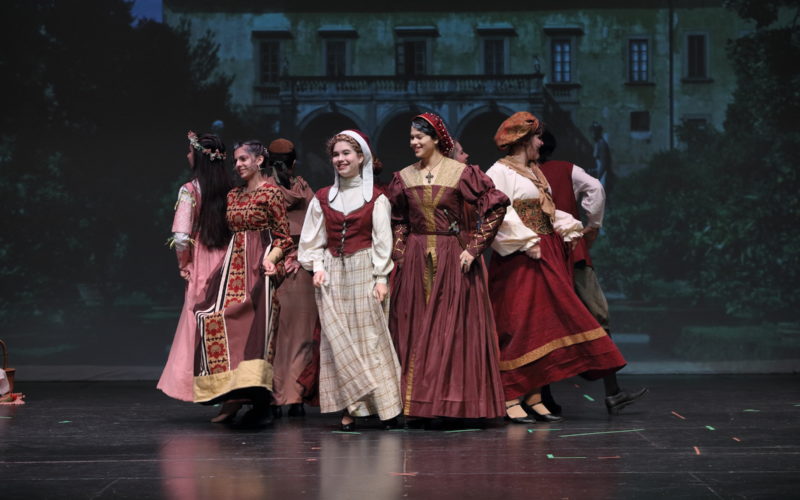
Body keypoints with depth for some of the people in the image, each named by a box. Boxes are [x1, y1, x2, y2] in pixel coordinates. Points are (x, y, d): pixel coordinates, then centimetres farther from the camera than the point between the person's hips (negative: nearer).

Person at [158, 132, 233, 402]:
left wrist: (184, 265, 1)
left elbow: (181, 238, -15)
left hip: (200, 268, -4)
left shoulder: (190, 190, -10)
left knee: (199, 327, 3)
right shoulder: (230, 190, 3)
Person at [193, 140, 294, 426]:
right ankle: (231, 392, -4)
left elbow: (284, 235, -4)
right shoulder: (233, 195, 17)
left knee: (257, 324, -12)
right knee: (220, 317, -7)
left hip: (259, 265, -7)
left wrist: (272, 257, -19)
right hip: (234, 262, 7)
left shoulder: (271, 193, -2)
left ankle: (261, 404, -10)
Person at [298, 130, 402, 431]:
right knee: (338, 339, -2)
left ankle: (386, 407, -2)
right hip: (333, 273, 3)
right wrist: (317, 267, -2)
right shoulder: (322, 199, 11)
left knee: (370, 337, -5)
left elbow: (382, 240, 0)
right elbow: (313, 240, 12)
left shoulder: (376, 199, 3)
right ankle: (349, 409, 0)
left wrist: (381, 277, -7)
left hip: (365, 270, -3)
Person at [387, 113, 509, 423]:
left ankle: (455, 404, 4)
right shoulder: (404, 177, 9)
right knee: (415, 331, 2)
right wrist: (400, 255, 4)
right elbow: (396, 220, 16)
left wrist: (474, 247, -10)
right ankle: (418, 405, 7)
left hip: (454, 259, -4)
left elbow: (496, 206, -7)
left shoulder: (461, 173, -4)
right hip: (415, 261, 4)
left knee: (455, 328, -2)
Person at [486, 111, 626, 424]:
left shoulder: (534, 172, 19)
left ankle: (532, 396, 10)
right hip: (520, 258, -9)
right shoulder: (500, 172, -9)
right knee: (518, 324, -8)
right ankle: (510, 398, -4)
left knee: (543, 322, 7)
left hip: (546, 256, 9)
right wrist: (526, 242, -23)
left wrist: (569, 228, 6)